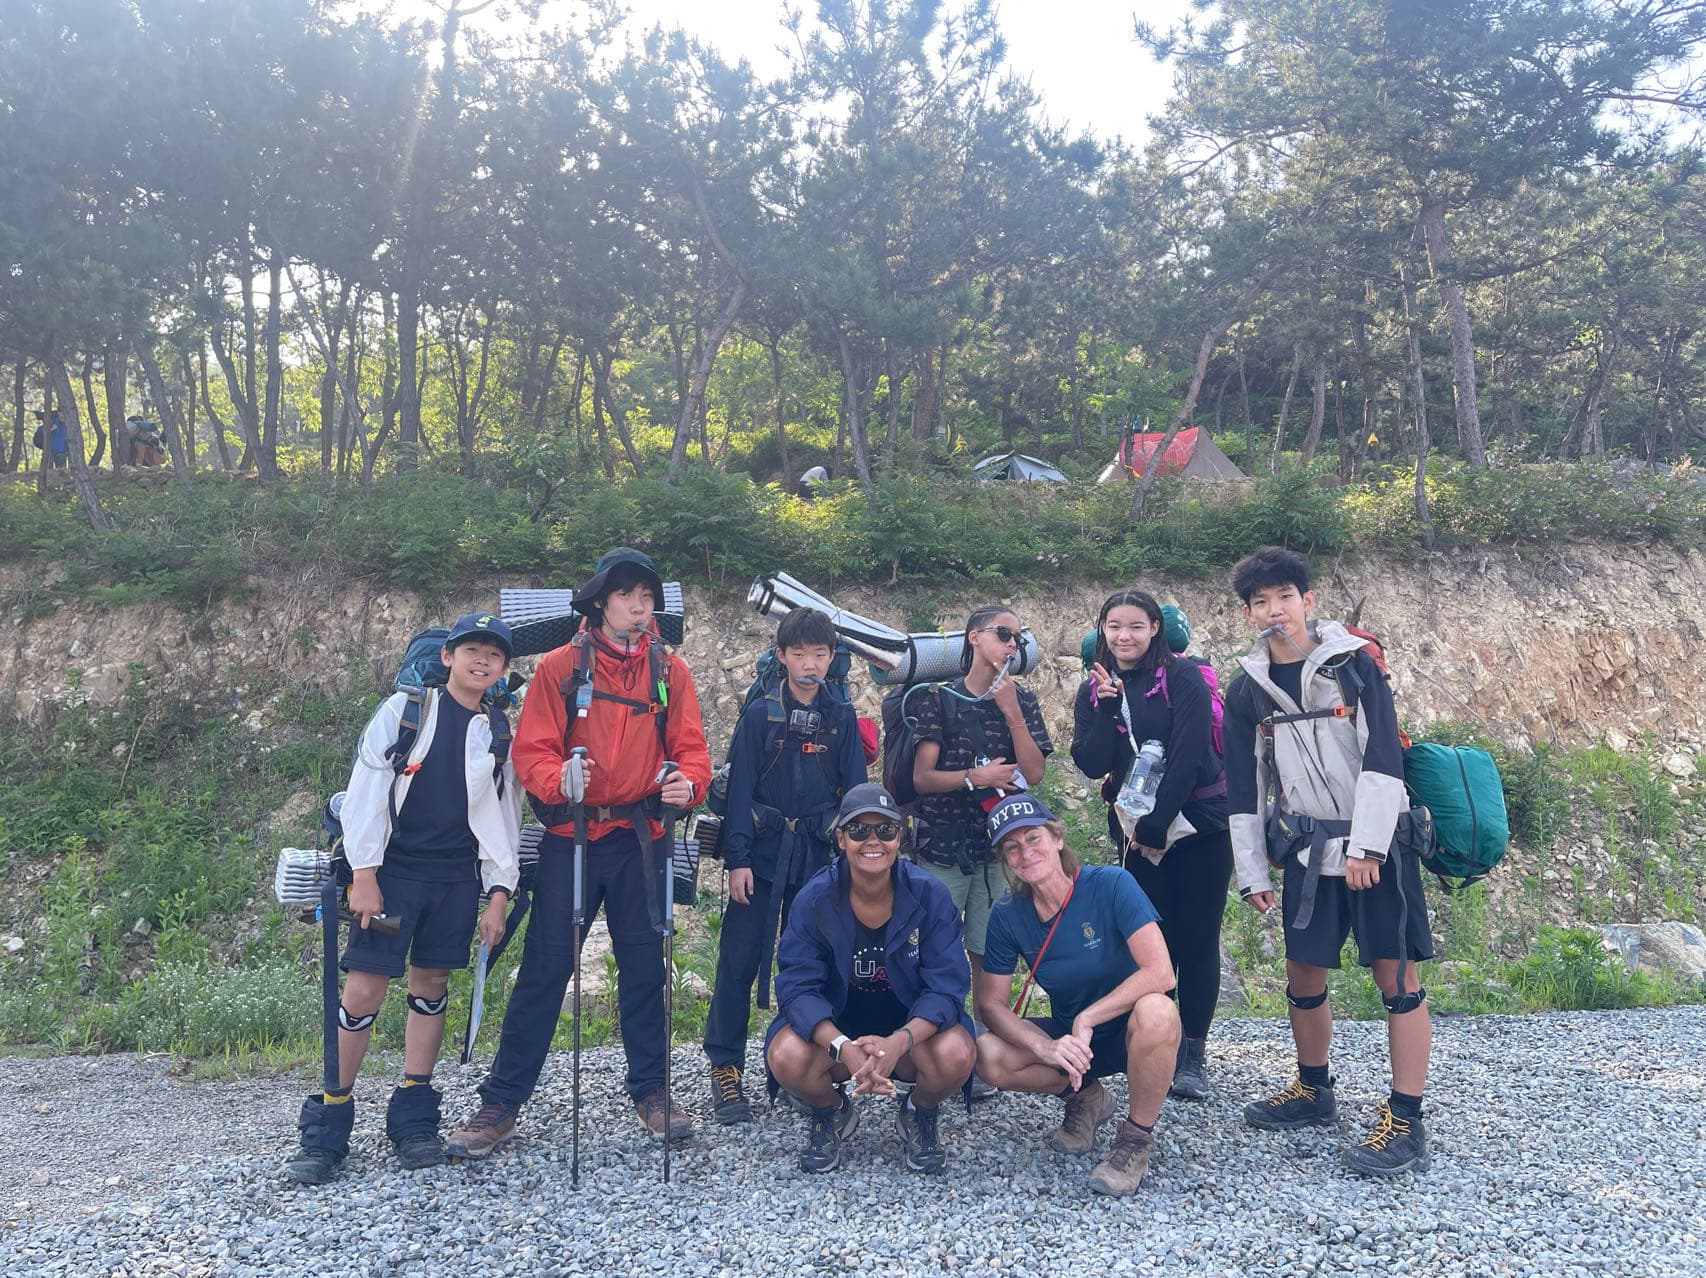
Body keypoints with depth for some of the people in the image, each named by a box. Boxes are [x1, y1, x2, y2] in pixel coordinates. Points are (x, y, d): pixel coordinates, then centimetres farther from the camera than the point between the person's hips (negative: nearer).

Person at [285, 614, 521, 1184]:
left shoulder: (499, 734, 8)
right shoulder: (404, 710, -2)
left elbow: (504, 817, 10)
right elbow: (366, 789, -5)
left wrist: (499, 892, 4)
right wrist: (363, 873, -10)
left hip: (456, 880, 3)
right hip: (392, 872, -3)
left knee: (431, 986, 9)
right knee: (362, 991, -5)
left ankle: (412, 1119, 20)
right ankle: (326, 1129, 8)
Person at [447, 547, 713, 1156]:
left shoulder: (669, 670, 5)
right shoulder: (559, 667, -1)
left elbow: (689, 746, 3)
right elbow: (531, 750, -5)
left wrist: (688, 782, -19)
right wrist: (559, 779, -26)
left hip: (640, 837, 2)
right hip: (571, 836, -2)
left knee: (643, 965, 10)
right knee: (545, 967, 1)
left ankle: (650, 1089, 26)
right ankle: (501, 1100, 13)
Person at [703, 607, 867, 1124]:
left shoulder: (841, 717, 6)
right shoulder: (761, 714, -1)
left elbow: (854, 790, 7)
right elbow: (739, 787, -3)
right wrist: (736, 859, -9)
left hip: (816, 855, 2)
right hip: (763, 852, -2)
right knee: (740, 960, -1)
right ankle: (724, 1066, 10)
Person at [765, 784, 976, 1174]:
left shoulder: (930, 896, -14)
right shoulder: (814, 900, -14)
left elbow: (947, 986, -17)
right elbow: (798, 987, -17)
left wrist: (898, 1042, -36)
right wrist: (844, 1048, -36)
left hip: (913, 1026, 0)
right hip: (833, 1026, 0)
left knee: (955, 1055, -32)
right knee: (787, 1057, -30)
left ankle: (919, 1113, 6)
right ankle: (832, 1113, 7)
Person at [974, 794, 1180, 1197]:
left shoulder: (1111, 884, -21)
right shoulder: (1007, 917, -9)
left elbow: (1159, 973, -28)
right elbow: (990, 1002, -7)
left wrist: (1086, 1020, -28)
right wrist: (1045, 1047, -26)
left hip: (1129, 1031, -3)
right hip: (1068, 1039, 4)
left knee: (1155, 1011, -38)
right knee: (988, 1056, -23)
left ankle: (1135, 1140, -12)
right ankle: (1085, 1097, 7)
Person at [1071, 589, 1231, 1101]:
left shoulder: (1182, 677, -7)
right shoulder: (1094, 691, 6)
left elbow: (1189, 755, -14)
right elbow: (1091, 765, -5)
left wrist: (1156, 825, -16)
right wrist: (1108, 705, -17)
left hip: (1198, 823, -3)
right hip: (1135, 832, 3)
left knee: (1197, 940, 2)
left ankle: (1191, 1058, 12)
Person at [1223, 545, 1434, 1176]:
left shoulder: (1352, 662, -6)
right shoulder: (1249, 687, 5)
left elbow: (1383, 757, -13)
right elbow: (1244, 785, 7)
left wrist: (1366, 845, -19)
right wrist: (1252, 871, 5)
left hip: (1376, 845, -4)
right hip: (1308, 851, 4)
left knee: (1396, 977, -1)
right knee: (1303, 975, 11)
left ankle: (1406, 1123, 6)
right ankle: (1313, 1092, 30)